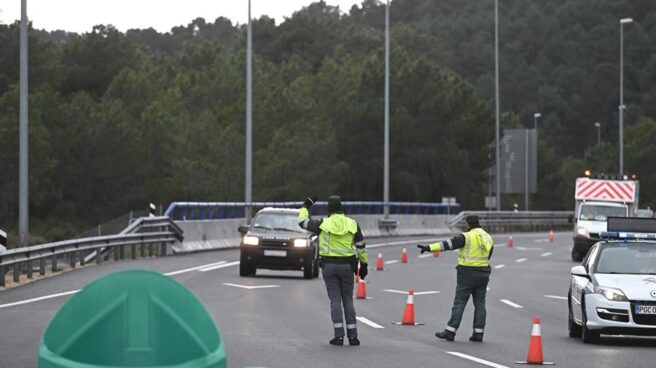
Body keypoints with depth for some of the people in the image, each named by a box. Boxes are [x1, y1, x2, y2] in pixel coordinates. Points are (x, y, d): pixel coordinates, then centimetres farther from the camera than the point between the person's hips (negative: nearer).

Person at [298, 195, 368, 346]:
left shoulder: (323, 224, -6)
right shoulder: (352, 224, 0)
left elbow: (303, 222, 7)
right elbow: (361, 246, 3)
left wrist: (306, 206, 23)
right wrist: (364, 264, 13)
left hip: (329, 265, -1)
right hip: (347, 266, 1)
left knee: (335, 300, 0)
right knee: (348, 300, 9)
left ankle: (339, 335, -7)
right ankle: (352, 335, 6)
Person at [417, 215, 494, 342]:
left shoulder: (467, 237, -12)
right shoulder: (488, 238, 8)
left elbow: (448, 244, -20)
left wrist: (429, 248, -24)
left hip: (467, 274, -6)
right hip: (483, 273, 6)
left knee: (459, 302, -2)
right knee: (480, 303, 10)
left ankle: (450, 332, -1)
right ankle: (478, 333, 9)